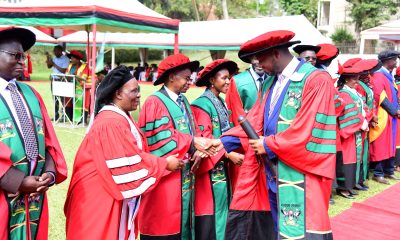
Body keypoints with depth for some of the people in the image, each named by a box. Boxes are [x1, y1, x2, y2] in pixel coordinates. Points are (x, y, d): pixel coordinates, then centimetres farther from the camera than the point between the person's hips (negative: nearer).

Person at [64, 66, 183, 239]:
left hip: (115, 195, 10)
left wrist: (162, 162, 1)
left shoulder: (122, 118, 10)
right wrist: (165, 164, -13)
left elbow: (134, 153, 13)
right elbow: (130, 165, -24)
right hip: (102, 198, -10)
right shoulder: (111, 123, -24)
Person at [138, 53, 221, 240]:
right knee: (163, 224, -1)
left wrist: (198, 150, -9)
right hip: (165, 177, -8)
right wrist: (193, 142, -17)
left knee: (180, 221, 15)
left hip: (184, 176, 8)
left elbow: (190, 135, 12)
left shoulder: (183, 102, 12)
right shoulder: (155, 103, -13)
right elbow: (160, 140, -20)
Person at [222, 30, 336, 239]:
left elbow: (306, 130, -19)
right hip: (275, 173, 8)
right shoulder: (274, 83, 13)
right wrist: (224, 142, -1)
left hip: (301, 175, -8)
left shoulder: (317, 80, -13)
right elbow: (256, 119, 9)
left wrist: (269, 145, -10)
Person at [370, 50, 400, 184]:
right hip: (382, 117, -9)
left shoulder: (389, 76, 17)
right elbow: (380, 96, -18)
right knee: (380, 146, -4)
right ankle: (378, 174, 2)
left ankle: (388, 171, 20)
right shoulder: (378, 76, -11)